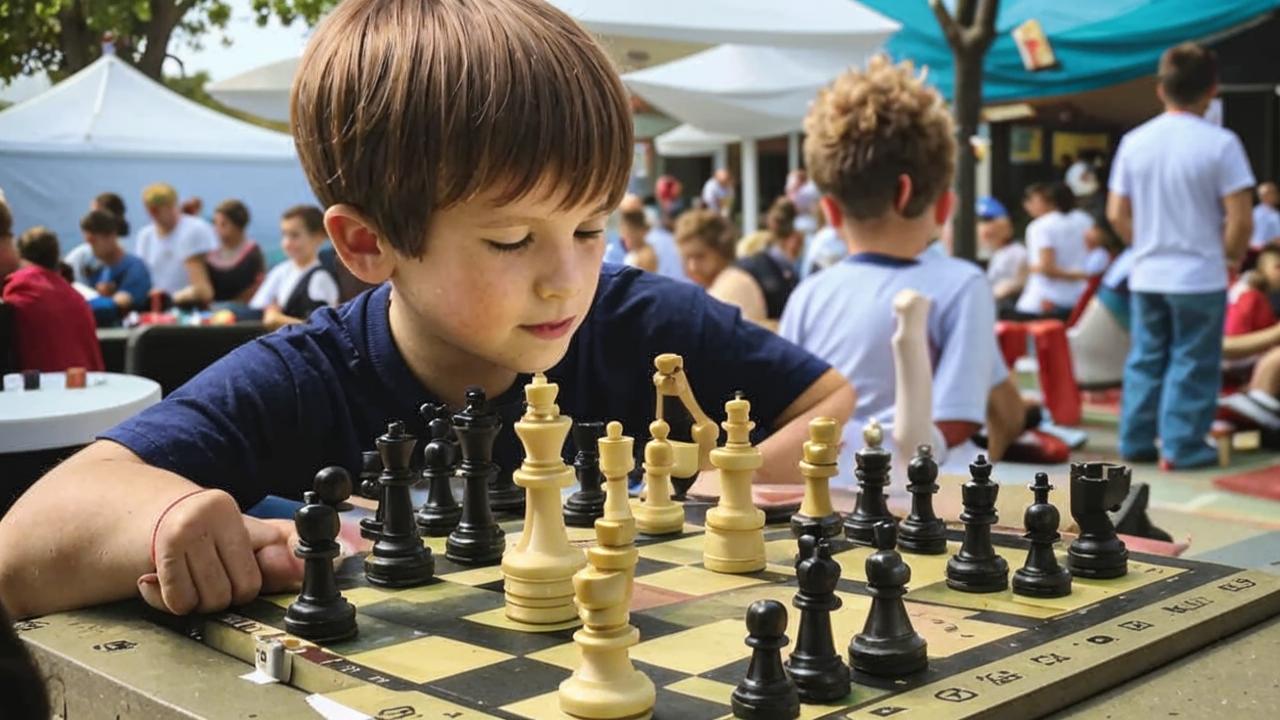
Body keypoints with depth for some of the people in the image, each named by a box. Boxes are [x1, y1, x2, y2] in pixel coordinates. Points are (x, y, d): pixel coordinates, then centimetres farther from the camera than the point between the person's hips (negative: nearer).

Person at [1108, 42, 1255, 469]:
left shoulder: (1135, 141, 1)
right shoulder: (1220, 143, -12)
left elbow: (1116, 214, 5)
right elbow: (1239, 219, -14)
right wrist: (1232, 256, 3)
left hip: (1146, 275, 4)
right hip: (1200, 276, -4)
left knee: (1145, 359, 14)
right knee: (1192, 364, 5)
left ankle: (1135, 442, 18)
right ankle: (1182, 446, 7)